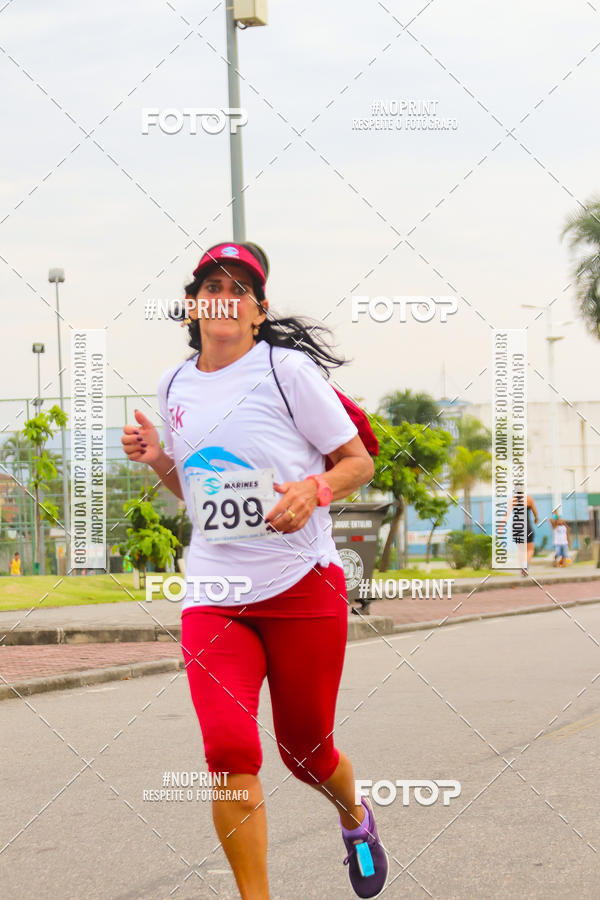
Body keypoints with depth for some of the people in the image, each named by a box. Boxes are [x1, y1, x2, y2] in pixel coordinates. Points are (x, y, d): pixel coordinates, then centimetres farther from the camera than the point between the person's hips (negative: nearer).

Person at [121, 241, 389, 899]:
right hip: (213, 593, 3)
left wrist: (314, 489, -20)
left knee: (305, 751, 9)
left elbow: (358, 462, -1)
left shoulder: (288, 369, -4)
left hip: (303, 583, -3)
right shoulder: (174, 386, 11)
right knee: (228, 748, -16)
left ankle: (355, 819, 44)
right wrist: (157, 459, 3)